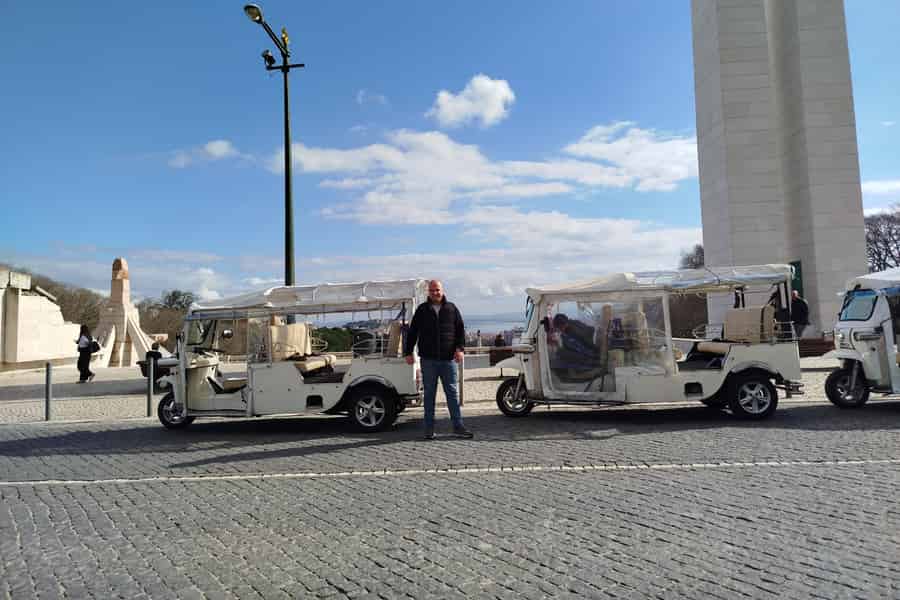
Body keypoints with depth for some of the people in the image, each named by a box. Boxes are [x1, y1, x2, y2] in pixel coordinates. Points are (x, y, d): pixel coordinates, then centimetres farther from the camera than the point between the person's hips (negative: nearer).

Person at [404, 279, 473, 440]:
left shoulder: (451, 308, 9)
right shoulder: (422, 310, 7)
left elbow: (460, 329, 8)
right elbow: (412, 332, 9)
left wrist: (460, 348, -5)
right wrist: (408, 352, 3)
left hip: (448, 359, 0)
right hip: (428, 360, 0)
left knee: (453, 392, 2)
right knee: (429, 394, 6)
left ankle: (458, 426, 7)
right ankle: (429, 428, 12)